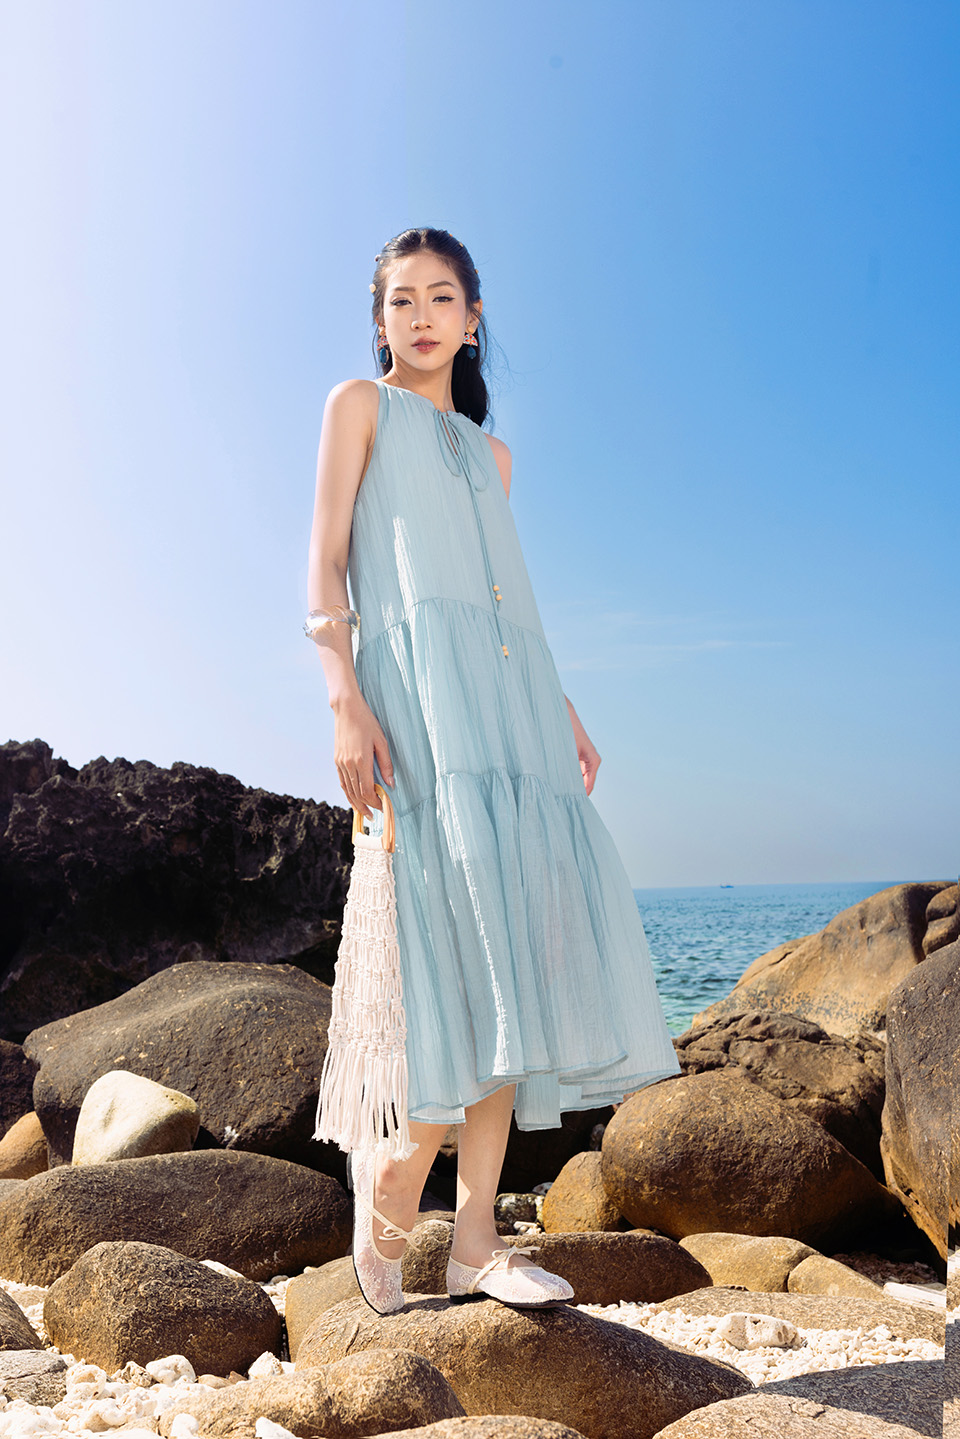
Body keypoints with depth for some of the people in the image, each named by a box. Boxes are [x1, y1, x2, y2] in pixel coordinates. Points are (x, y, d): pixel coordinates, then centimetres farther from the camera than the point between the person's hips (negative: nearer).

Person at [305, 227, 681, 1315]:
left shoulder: (489, 452, 29)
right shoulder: (360, 405, 13)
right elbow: (327, 560, 2)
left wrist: (562, 712, 13)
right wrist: (343, 699, -13)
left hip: (509, 692, 6)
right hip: (416, 674, -6)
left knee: (517, 953, -3)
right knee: (474, 949, -18)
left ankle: (475, 1240, 3)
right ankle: (389, 1182, 1)